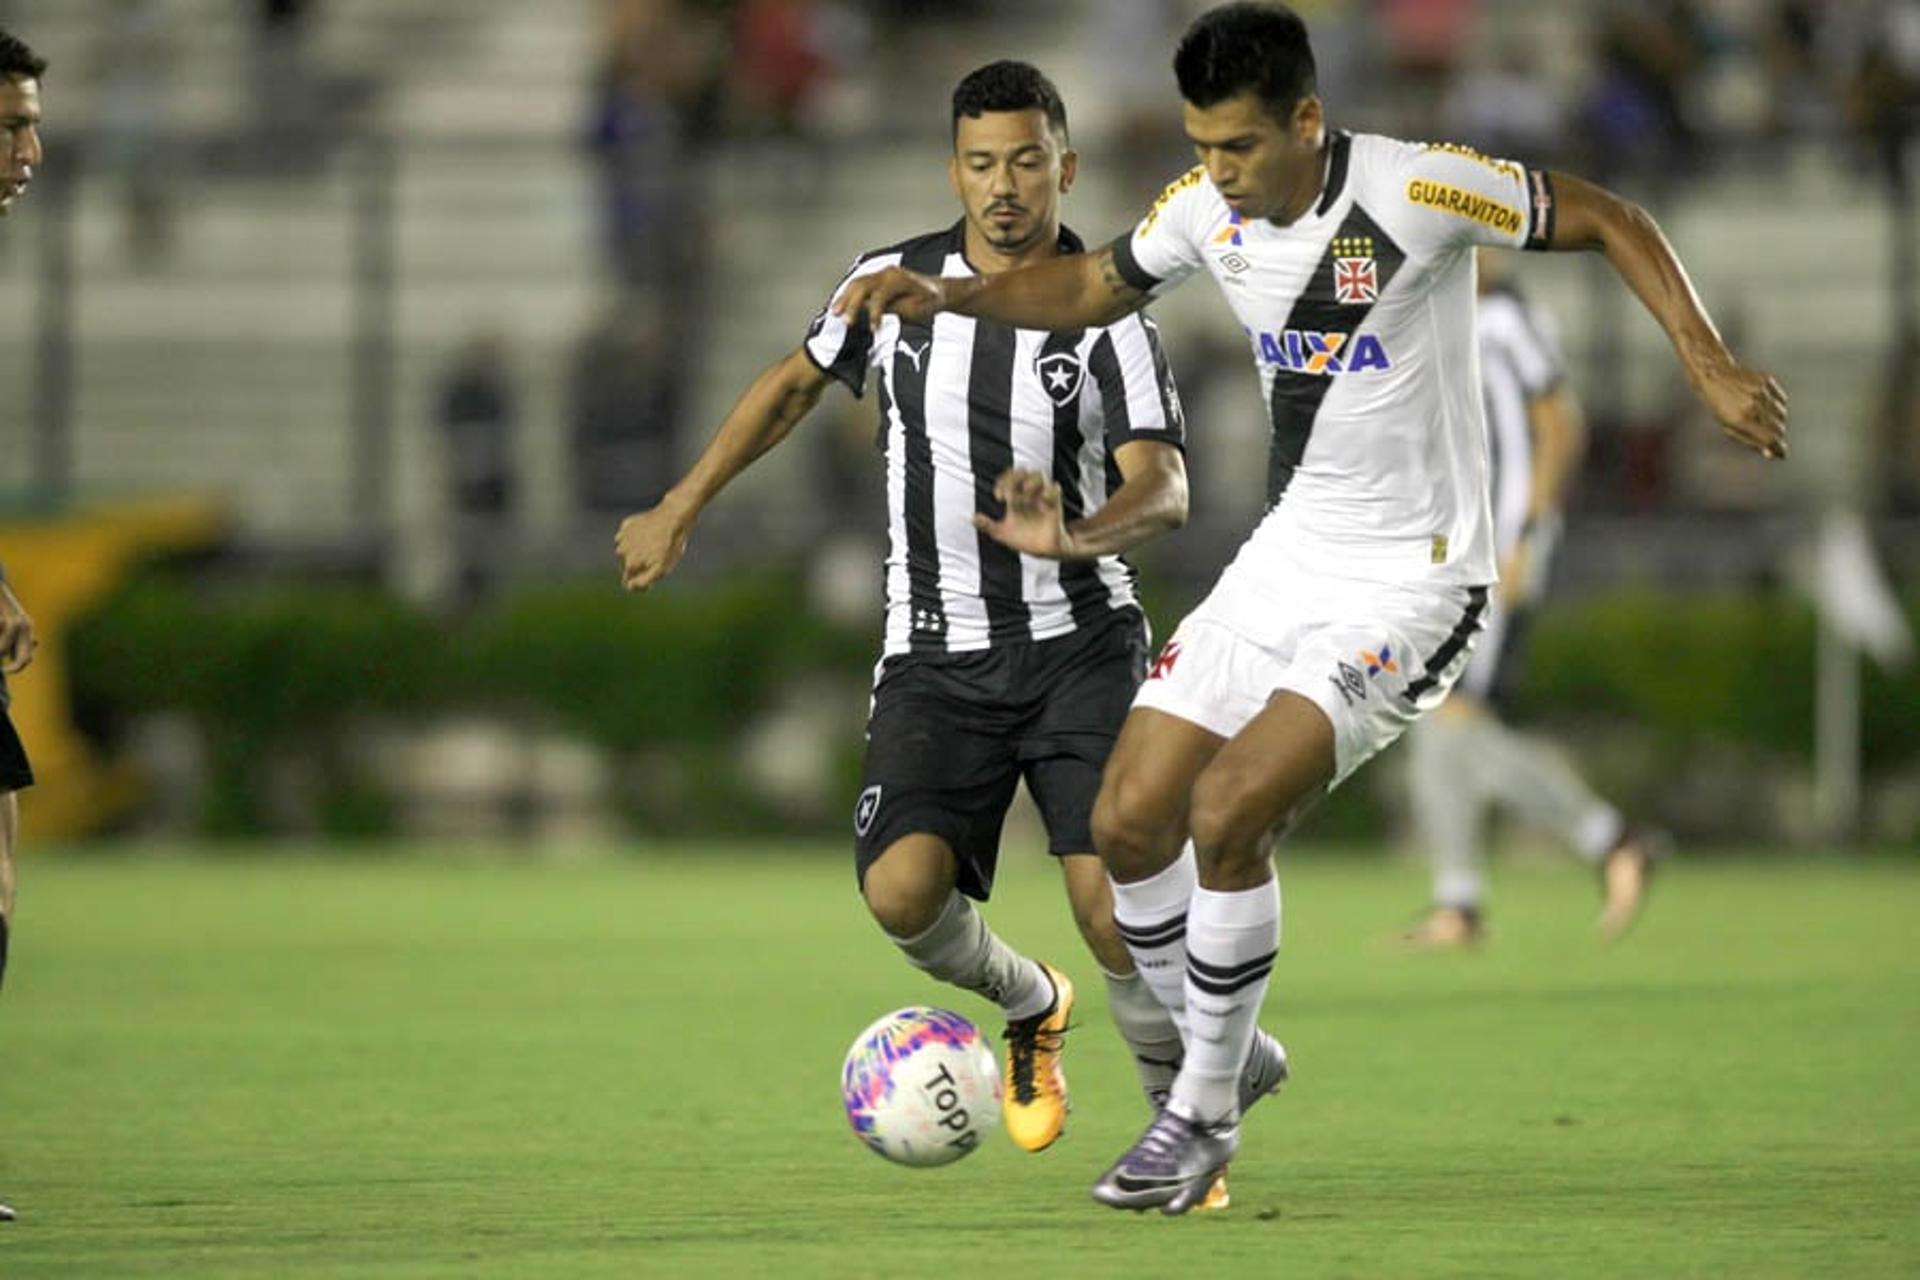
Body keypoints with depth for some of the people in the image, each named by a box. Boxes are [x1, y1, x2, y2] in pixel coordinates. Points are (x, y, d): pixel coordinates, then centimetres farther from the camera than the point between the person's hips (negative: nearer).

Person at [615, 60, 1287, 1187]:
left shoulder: (1108, 321, -9)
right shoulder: (893, 283, 2)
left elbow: (1163, 487, -22)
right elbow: (797, 382, 20)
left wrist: (1074, 538, -43)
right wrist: (680, 512, 23)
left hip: (1080, 643, -2)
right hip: (938, 661, 2)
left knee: (1113, 905, -18)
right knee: (902, 891, -20)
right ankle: (1028, 1006, 14)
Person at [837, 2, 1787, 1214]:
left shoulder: (1413, 192, -20)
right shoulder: (1208, 209, -1)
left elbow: (1610, 222, -10)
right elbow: (1094, 286, 18)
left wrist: (1712, 368, -19)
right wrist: (946, 294, 2)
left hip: (1412, 581, -7)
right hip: (1287, 558, 7)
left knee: (1225, 810, -20)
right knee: (1129, 822, 0)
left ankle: (1202, 1117, -4)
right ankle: (1211, 1068, 21)